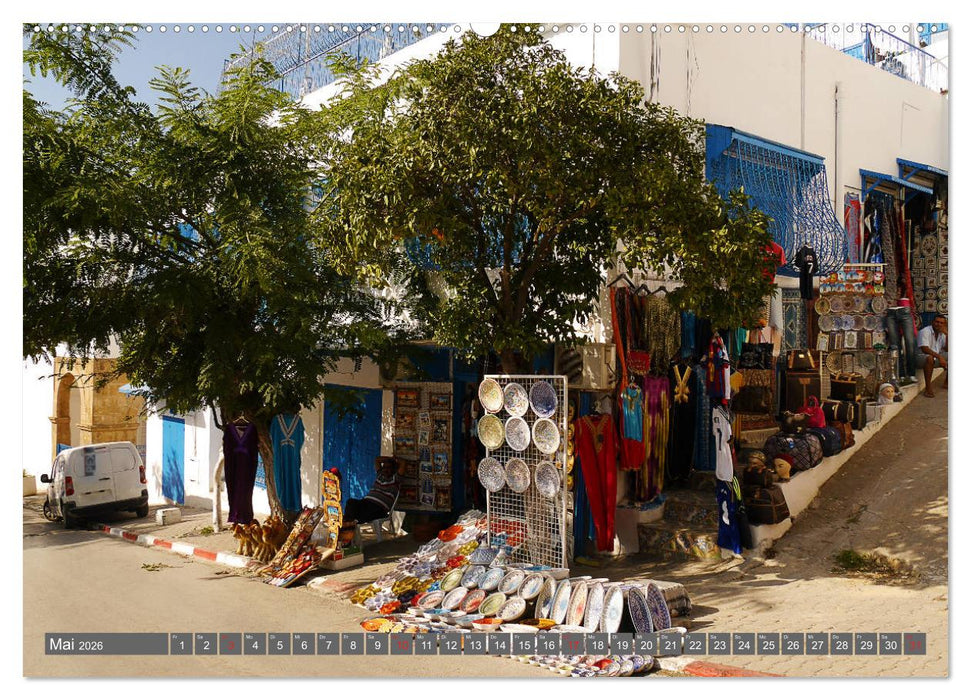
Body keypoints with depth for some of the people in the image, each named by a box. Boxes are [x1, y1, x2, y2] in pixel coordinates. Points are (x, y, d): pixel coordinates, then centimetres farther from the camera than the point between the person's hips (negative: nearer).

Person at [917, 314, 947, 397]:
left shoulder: (942, 333, 7)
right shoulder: (925, 331, -15)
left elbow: (947, 349, 1)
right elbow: (925, 349, -27)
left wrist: (947, 335, -9)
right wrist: (939, 356, -38)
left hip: (936, 357, 8)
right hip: (921, 357, -8)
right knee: (930, 358, -39)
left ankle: (946, 384, 7)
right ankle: (927, 388, -38)